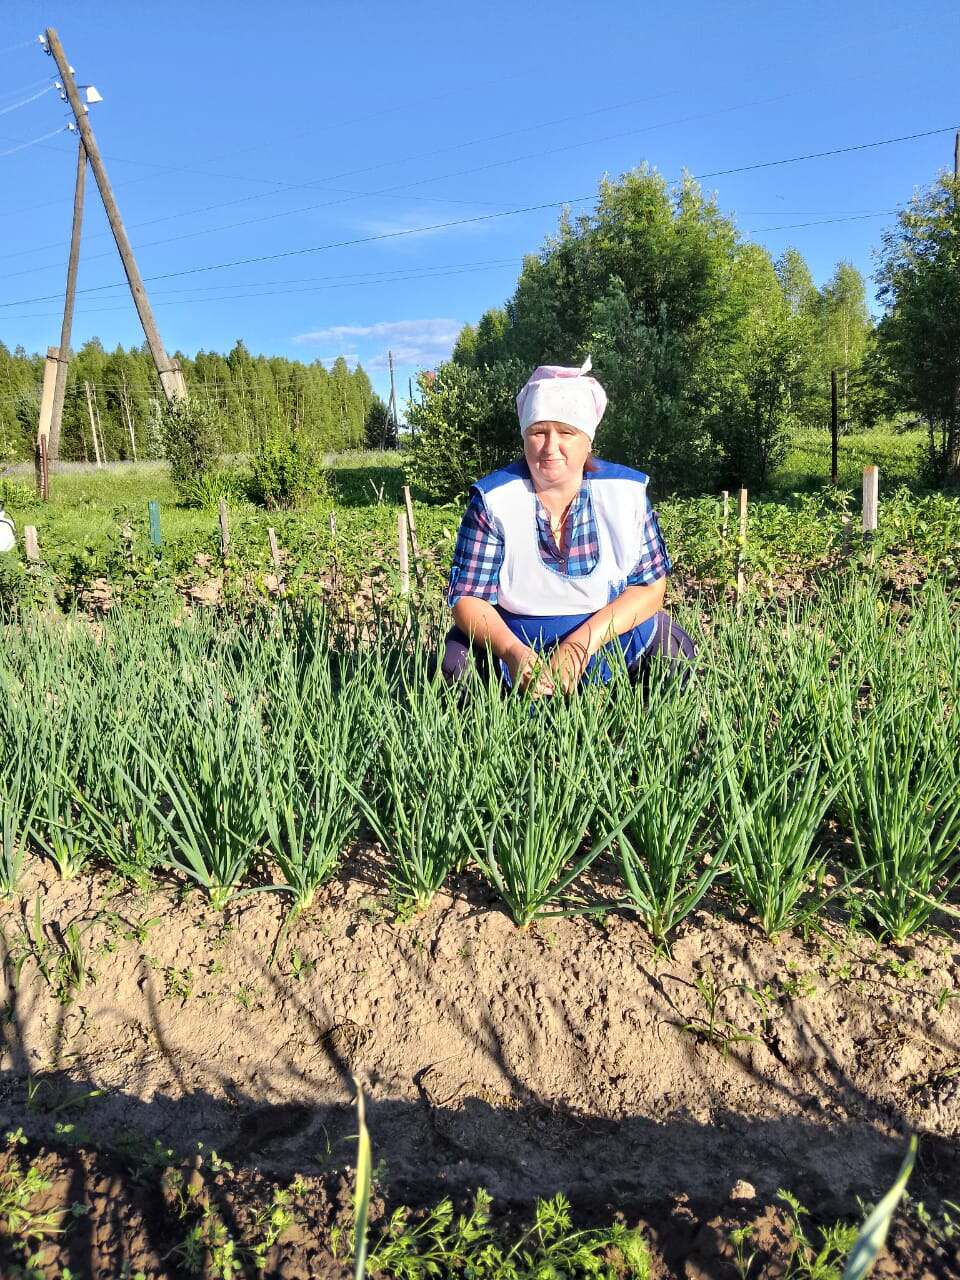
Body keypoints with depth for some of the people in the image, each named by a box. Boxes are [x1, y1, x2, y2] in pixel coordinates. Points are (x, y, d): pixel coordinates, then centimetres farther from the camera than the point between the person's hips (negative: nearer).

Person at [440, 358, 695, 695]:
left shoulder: (627, 491, -6)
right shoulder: (493, 499, -10)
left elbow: (651, 584, -7)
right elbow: (468, 597, -12)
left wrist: (582, 643, -24)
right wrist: (512, 652, -33)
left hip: (615, 641, 1)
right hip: (515, 646, -1)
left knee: (670, 642, -21)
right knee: (459, 658, -26)